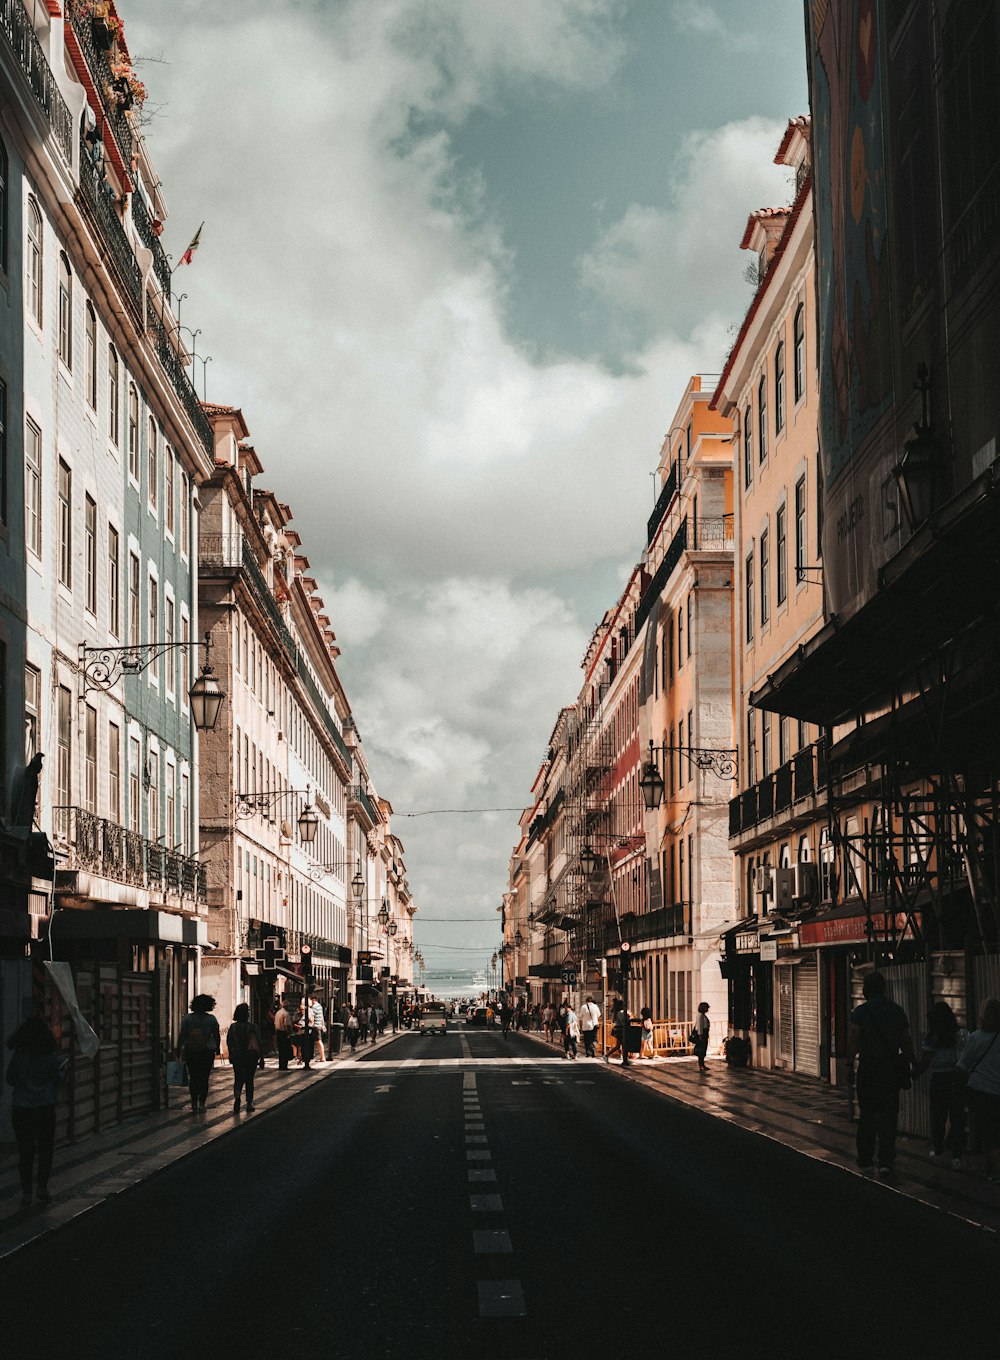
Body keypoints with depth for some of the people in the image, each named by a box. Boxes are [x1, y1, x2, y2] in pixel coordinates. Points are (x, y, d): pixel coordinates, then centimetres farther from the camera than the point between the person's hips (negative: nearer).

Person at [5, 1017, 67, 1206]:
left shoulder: (19, 1056, -6)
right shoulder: (51, 1057, -7)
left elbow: (10, 1080, 1)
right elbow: (57, 1080, 0)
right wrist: (63, 1068, 18)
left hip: (21, 1107, 0)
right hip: (45, 1107, 0)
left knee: (25, 1150, 5)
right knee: (45, 1148, 12)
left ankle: (26, 1191, 5)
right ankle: (42, 1186, 10)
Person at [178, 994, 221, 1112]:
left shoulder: (187, 1018, -5)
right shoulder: (211, 1019, -5)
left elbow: (182, 1036, -6)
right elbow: (217, 1036, 1)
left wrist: (178, 1051, 0)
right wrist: (217, 1048, 17)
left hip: (190, 1052, 0)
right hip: (207, 1052, 0)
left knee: (193, 1078, 9)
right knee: (204, 1078, 8)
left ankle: (194, 1104, 3)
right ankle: (201, 1103, 4)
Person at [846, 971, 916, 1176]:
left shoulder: (860, 1012, -6)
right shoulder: (897, 1011, 2)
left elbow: (853, 1039, -14)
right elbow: (905, 1041, 5)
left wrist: (849, 1063, -9)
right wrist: (909, 1062, 16)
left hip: (868, 1067, -1)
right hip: (892, 1067, 1)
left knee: (866, 1114, 9)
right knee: (888, 1115, 4)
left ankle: (866, 1160, 14)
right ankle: (885, 1161, -4)